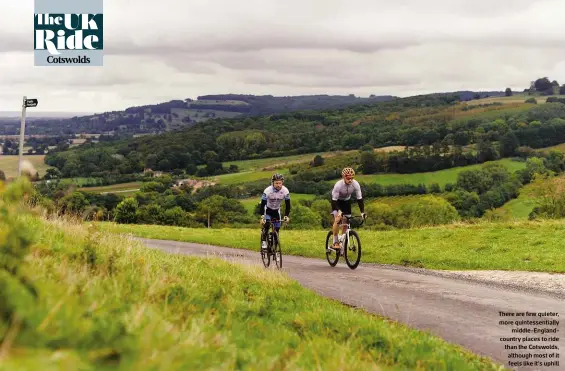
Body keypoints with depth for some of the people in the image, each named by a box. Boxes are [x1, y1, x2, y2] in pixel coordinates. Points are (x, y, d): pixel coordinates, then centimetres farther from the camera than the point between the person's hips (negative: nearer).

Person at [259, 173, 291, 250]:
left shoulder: (285, 191, -23)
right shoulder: (267, 191, -30)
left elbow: (288, 205, -15)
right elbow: (262, 204, -29)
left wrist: (286, 216, -25)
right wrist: (262, 217, -39)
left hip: (277, 210, 3)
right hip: (268, 209, -3)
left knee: (277, 229, -3)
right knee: (266, 224, -27)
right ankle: (263, 242, -14)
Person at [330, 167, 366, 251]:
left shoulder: (355, 184, -27)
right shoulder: (338, 185, -35)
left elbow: (359, 198, -20)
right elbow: (334, 200, -31)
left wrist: (362, 212, -28)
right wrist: (339, 211, -46)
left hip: (347, 201, 4)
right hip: (337, 201, -4)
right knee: (337, 219, -22)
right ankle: (335, 242, -14)